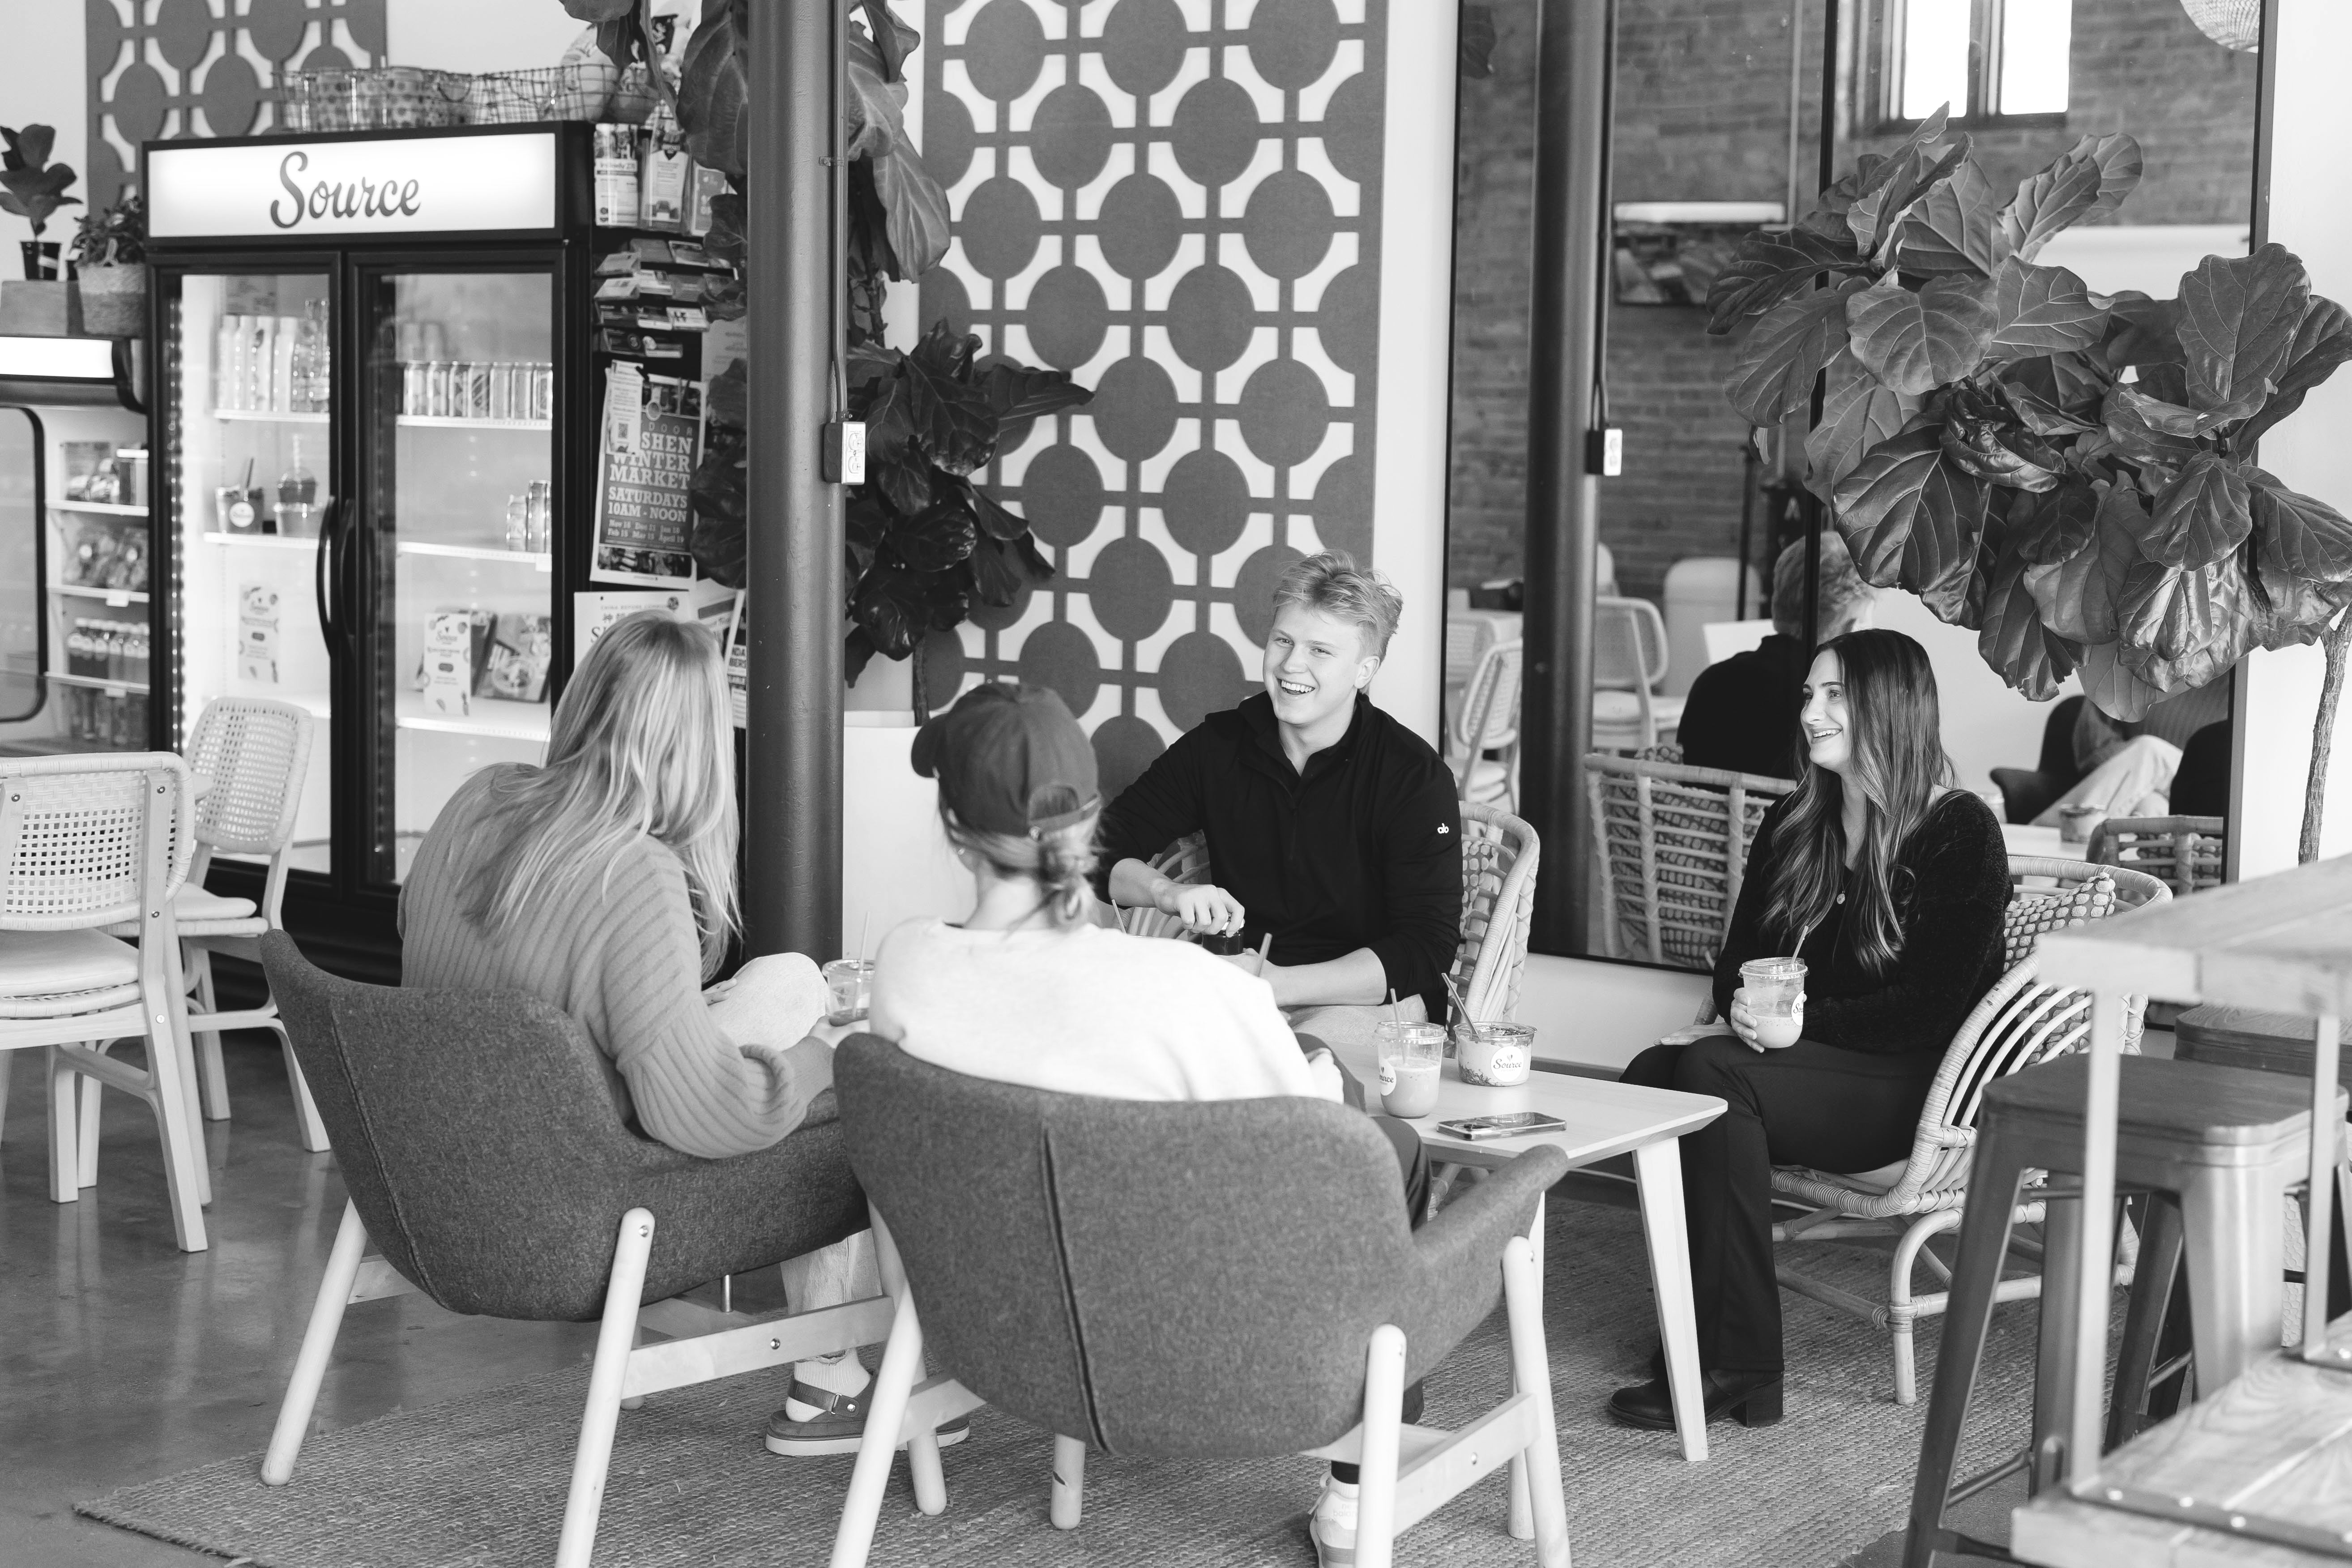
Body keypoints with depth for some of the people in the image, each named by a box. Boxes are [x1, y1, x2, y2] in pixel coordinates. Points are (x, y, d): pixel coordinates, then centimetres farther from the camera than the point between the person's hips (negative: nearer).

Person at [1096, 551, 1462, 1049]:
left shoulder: (1413, 774, -8)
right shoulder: (1218, 745, 3)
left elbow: (1427, 948, -15)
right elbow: (1102, 848, 5)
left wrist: (1280, 984, -25)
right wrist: (1168, 892, -18)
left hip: (1367, 997, -3)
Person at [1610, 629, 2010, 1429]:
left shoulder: (1960, 831, -6)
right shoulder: (1792, 825, 15)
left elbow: (1929, 1008, -12)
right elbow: (1737, 960, 16)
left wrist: (1802, 1022, -19)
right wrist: (1744, 1006, -8)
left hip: (1915, 1085, -6)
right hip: (1807, 1064, 7)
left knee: (1711, 1073, -31)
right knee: (1652, 1072, -24)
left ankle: (1739, 1364, -29)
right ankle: (1693, 1332, -24)